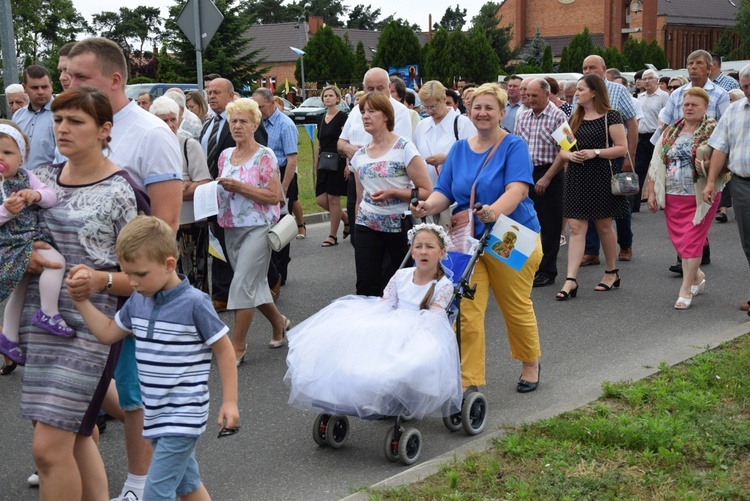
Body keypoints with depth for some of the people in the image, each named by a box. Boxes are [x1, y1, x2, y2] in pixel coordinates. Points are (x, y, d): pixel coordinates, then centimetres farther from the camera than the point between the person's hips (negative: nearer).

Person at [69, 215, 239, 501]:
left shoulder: (194, 303, -17)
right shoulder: (138, 301, 4)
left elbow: (224, 350, -10)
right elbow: (107, 333, 18)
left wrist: (230, 402, -10)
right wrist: (80, 301, 7)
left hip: (183, 417, -7)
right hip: (156, 415, 7)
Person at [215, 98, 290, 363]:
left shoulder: (264, 156, -9)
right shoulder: (225, 155, 10)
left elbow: (274, 196, -14)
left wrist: (239, 187, -20)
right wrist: (218, 188, -1)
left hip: (257, 227, -7)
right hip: (232, 228, 7)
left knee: (243, 284, -11)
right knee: (255, 283, 14)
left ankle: (237, 346, -3)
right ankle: (279, 322, 36)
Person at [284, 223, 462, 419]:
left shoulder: (444, 285, 0)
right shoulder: (401, 276, 14)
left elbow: (431, 318, -11)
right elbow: (382, 305, 12)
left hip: (420, 336, -4)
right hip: (391, 327, 5)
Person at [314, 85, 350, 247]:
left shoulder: (342, 117, -6)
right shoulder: (322, 119, 14)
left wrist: (348, 165, -20)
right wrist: (316, 166, 15)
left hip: (337, 162, -7)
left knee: (333, 198, -4)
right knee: (320, 199, 2)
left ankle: (333, 236, 5)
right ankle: (347, 219, 23)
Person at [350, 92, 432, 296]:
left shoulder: (404, 149, -7)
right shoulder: (359, 155, 10)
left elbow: (426, 191, -10)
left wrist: (393, 193, -20)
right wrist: (357, 226, 20)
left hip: (399, 226, -4)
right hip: (367, 226, 4)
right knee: (366, 288, -4)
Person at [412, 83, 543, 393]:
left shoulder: (514, 146, -6)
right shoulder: (460, 149, 9)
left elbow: (517, 189, -21)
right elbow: (444, 192, 6)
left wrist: (494, 211, -41)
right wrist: (428, 207, -17)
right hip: (468, 241, 4)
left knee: (516, 307, 11)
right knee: (466, 312, -7)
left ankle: (531, 364, 36)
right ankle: (470, 382, -2)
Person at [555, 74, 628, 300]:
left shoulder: (610, 116, -4)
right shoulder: (574, 118, 13)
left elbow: (622, 148, -9)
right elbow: (562, 149, 14)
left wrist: (595, 152, -19)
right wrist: (569, 155, -8)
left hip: (601, 177, -4)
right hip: (576, 178, 4)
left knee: (604, 225, 8)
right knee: (576, 227, -3)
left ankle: (612, 272, 26)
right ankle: (571, 280, -8)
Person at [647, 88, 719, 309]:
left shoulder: (713, 131, -5)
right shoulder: (671, 132, 9)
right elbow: (656, 164, 10)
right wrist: (652, 192, 7)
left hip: (700, 197, -5)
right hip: (672, 197, 5)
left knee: (691, 240, -5)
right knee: (679, 240, 10)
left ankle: (686, 290, 1)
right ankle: (697, 276, 32)